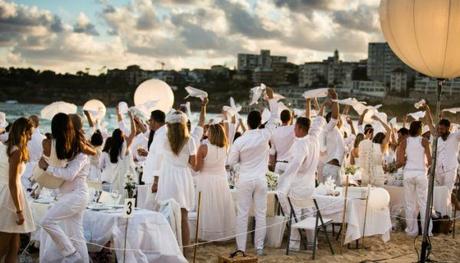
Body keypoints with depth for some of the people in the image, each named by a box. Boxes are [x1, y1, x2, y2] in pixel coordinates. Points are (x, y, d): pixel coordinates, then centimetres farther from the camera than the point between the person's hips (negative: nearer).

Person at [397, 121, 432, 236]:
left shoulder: (404, 142, 4)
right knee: (423, 203, 4)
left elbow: (400, 162, -1)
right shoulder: (424, 141, 0)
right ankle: (427, 231, 5)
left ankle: (412, 231, 12)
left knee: (410, 204, 8)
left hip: (408, 173, 2)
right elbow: (429, 161, -4)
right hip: (421, 173, -1)